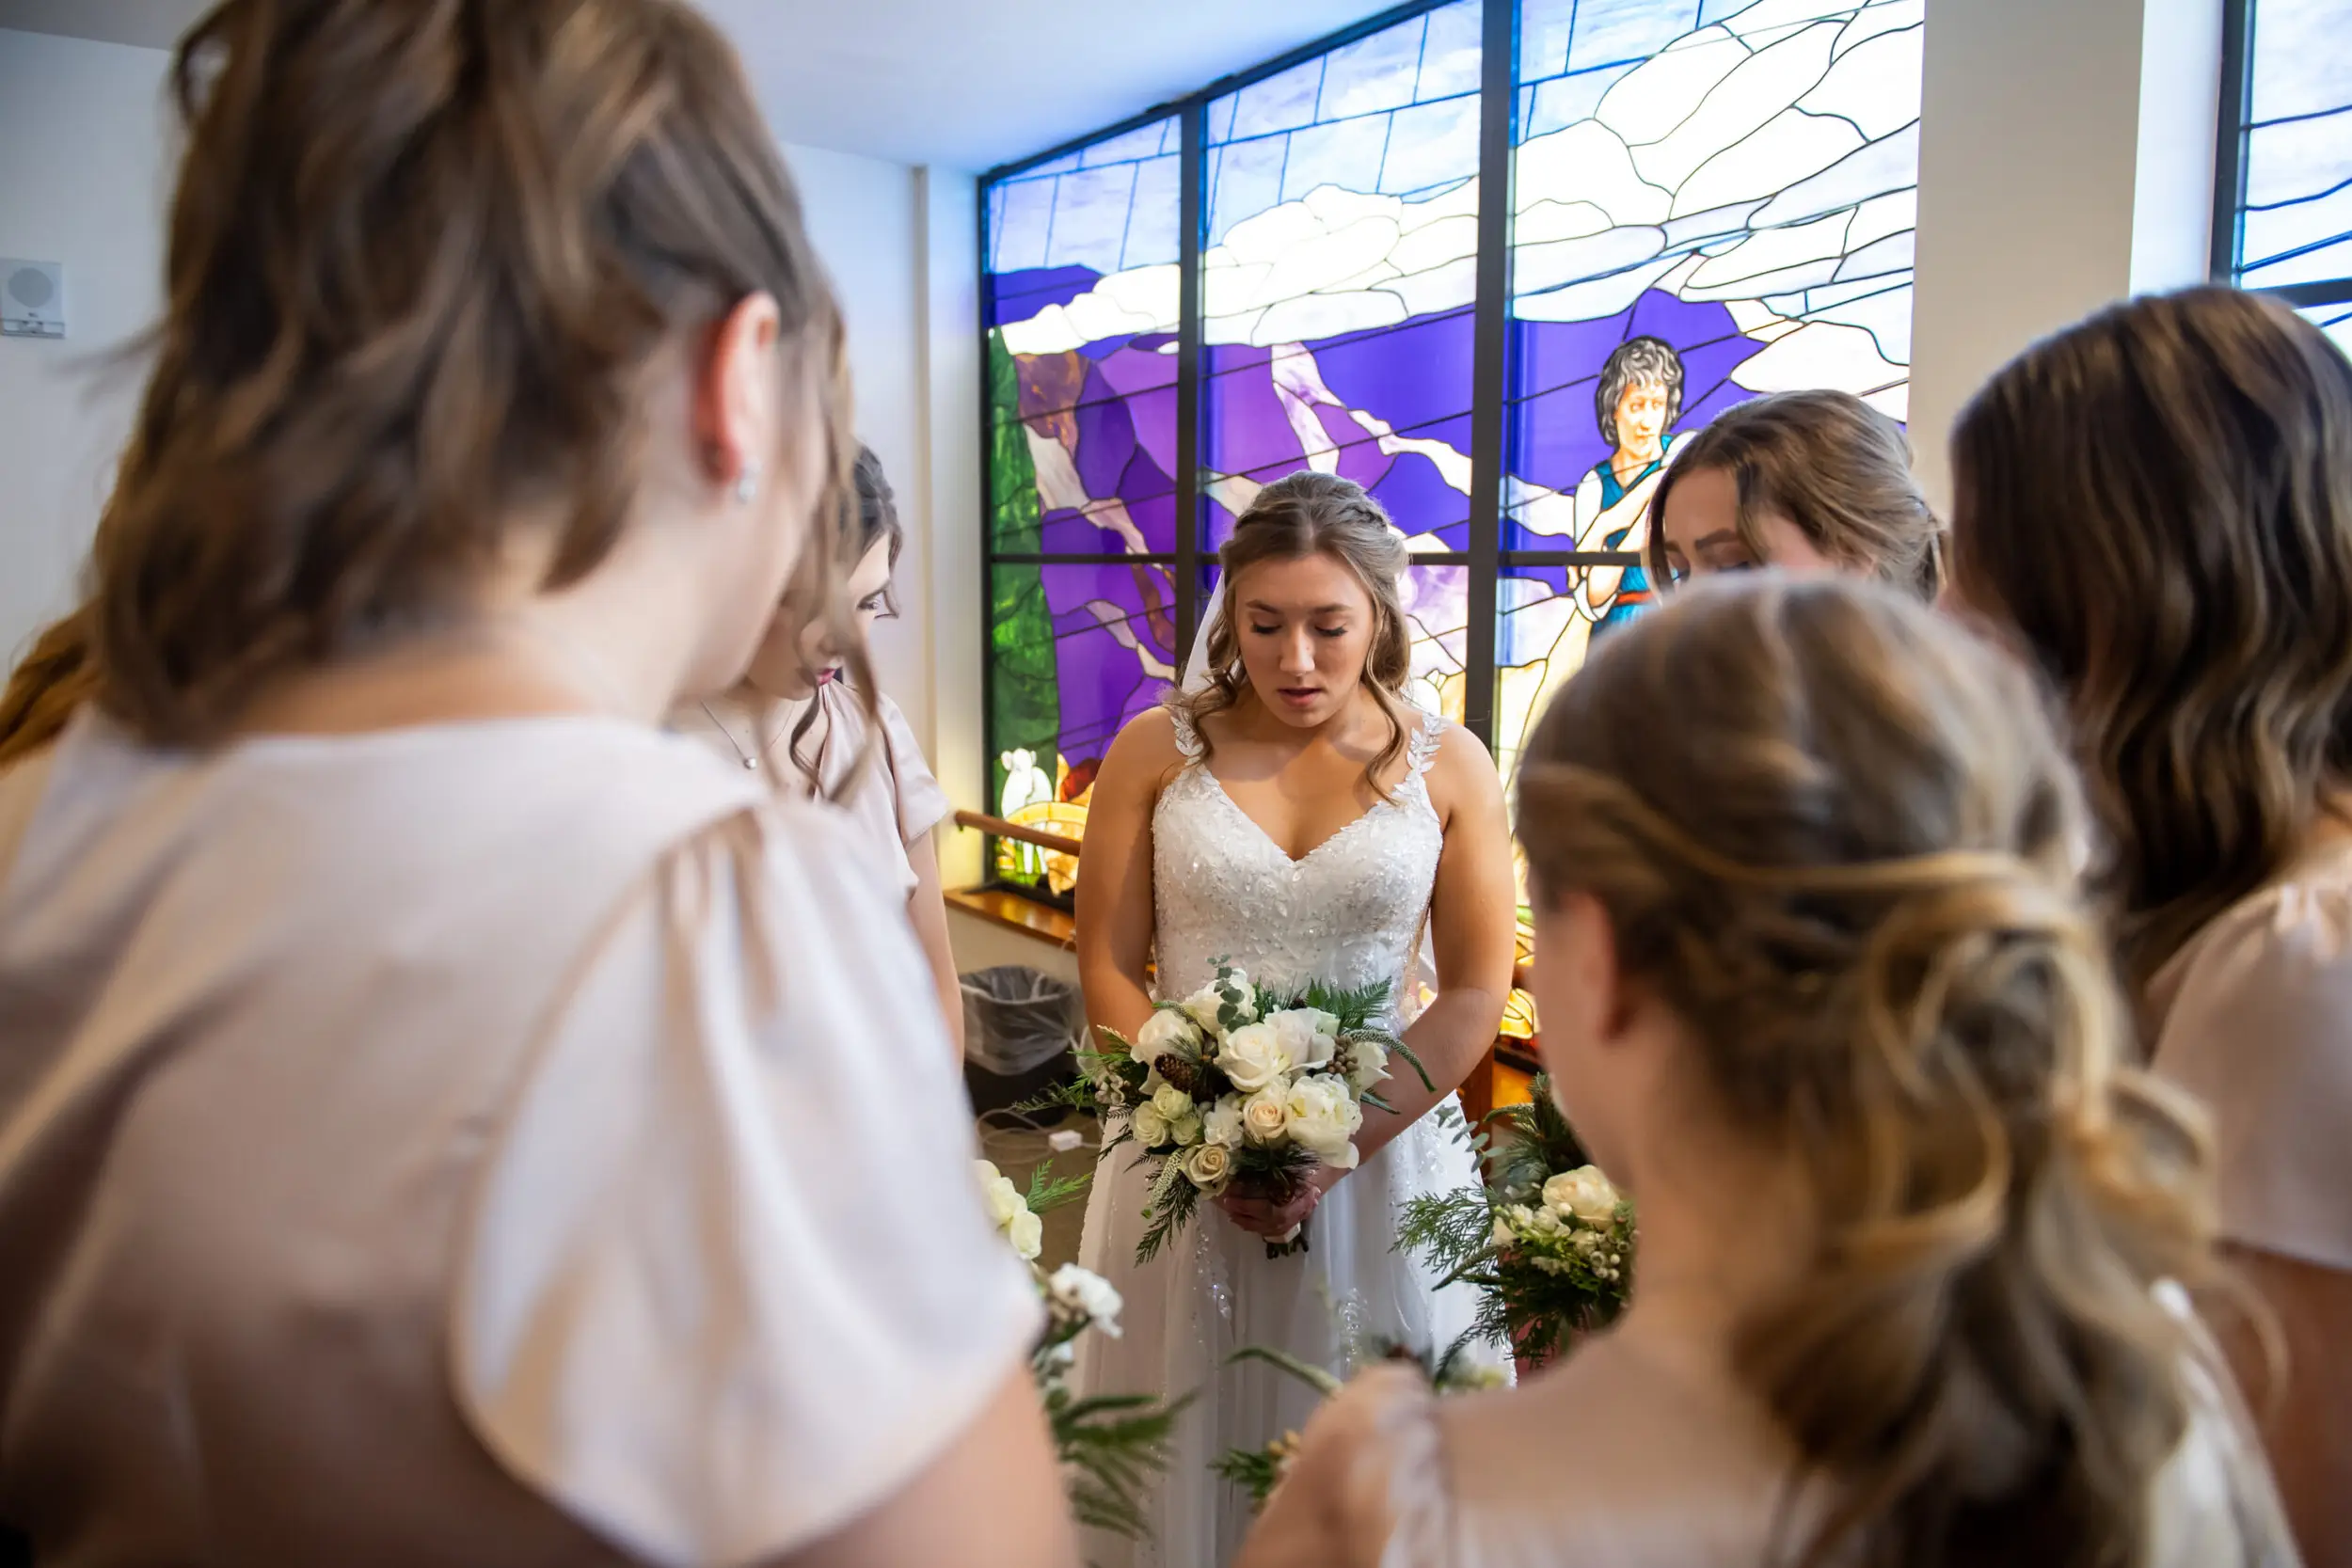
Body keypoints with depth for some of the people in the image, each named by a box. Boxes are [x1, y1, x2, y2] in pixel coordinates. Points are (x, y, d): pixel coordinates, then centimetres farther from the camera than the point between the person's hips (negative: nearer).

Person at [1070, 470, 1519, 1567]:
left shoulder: (1448, 767, -2)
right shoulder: (1157, 753, -2)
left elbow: (1476, 993, -3)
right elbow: (1108, 967, -2)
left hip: (1381, 1152, 0)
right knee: (1186, 1443, 14)